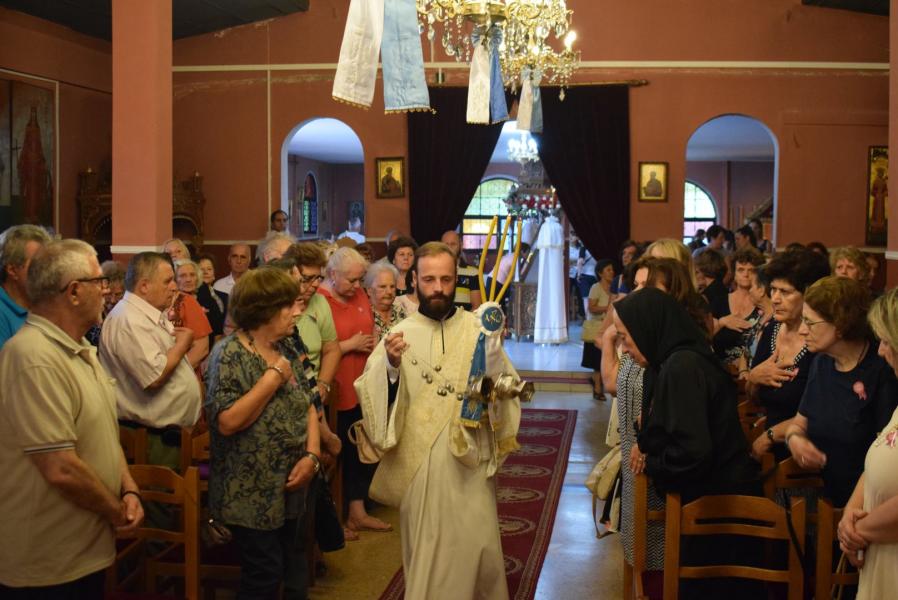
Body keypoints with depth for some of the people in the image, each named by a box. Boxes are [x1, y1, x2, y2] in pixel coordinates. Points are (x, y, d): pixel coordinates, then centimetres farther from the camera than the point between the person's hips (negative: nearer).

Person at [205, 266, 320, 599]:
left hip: (289, 487, 7)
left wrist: (312, 455, -6)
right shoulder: (229, 355, -16)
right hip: (252, 494, -7)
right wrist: (272, 378, -21)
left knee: (292, 571, 16)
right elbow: (227, 422, -25)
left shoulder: (287, 351, 8)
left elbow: (307, 406, 9)